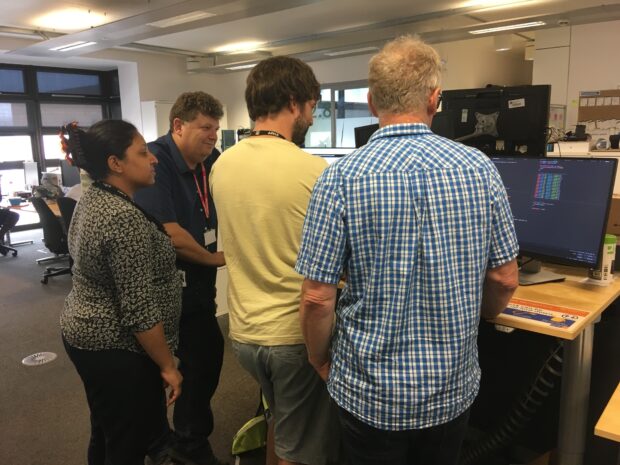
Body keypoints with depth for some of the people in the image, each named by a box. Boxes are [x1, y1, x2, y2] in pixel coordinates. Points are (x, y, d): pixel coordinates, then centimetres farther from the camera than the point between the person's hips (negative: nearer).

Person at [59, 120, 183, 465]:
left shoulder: (91, 200, 4)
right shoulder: (125, 217, -26)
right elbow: (139, 310, -25)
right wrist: (167, 366, -15)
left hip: (86, 334, 10)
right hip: (117, 349, -10)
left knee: (107, 434, 24)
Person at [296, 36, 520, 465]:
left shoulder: (342, 178, -17)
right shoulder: (481, 169, -9)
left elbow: (318, 297, -16)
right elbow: (505, 280, -2)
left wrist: (319, 359, 3)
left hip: (369, 389, -2)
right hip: (454, 385, 3)